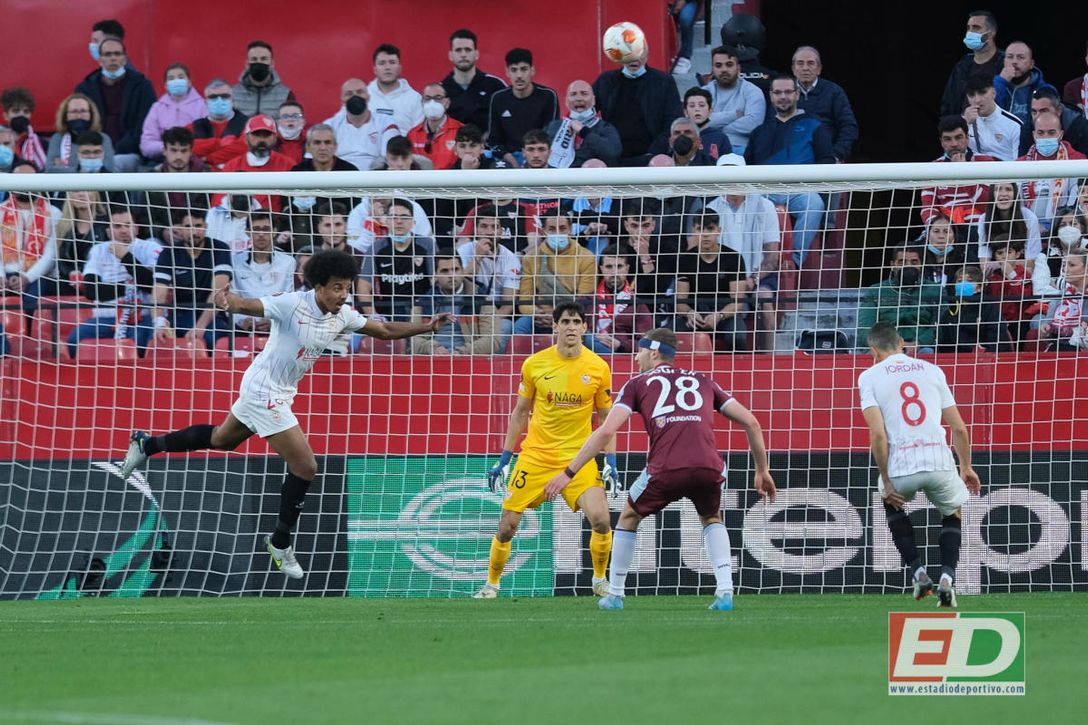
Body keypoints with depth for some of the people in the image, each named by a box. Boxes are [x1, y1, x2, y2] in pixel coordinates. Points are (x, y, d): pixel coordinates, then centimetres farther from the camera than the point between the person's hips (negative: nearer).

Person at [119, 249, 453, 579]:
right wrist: (227, 301, -56)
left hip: (279, 392, 9)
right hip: (264, 390, -9)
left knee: (222, 439, 29)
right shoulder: (292, 304, -27)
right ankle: (280, 543, 11)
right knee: (305, 468, -7)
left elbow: (385, 330, 7)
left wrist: (427, 326, -4)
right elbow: (245, 304, -34)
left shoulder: (343, 315, -5)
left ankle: (147, 444, 43)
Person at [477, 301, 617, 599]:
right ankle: (491, 584, 21)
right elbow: (520, 414, 9)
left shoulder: (598, 367, -4)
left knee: (600, 517, -19)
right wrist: (503, 460, 8)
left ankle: (600, 580, 4)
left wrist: (611, 462, -3)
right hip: (535, 455, 1)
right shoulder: (534, 364, -3)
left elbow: (606, 418, 6)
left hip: (578, 457, -1)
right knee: (507, 525, -1)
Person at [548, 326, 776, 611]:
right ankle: (724, 591, 11)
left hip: (665, 470, -2)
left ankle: (615, 595, 30)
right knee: (712, 519, 32)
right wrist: (762, 470, 32)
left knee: (629, 517, 27)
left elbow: (606, 432, 6)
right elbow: (751, 422, 22)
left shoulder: (637, 384, 19)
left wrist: (568, 473, 8)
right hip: (708, 466, 2)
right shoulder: (703, 381, 27)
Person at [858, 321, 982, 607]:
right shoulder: (932, 370, 14)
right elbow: (959, 428, 13)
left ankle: (918, 571, 18)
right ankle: (947, 575, 5)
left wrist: (886, 481, -2)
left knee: (891, 505, 33)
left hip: (900, 466, -1)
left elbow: (878, 434, -6)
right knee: (953, 513, 29)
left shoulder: (869, 377, 6)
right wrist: (966, 467, 26)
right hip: (940, 461, 1)